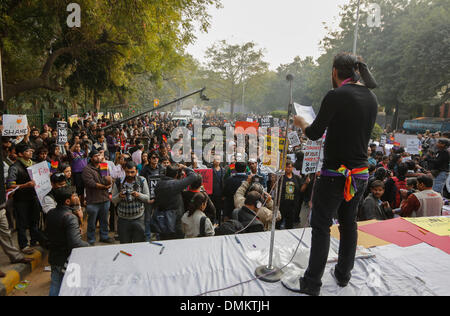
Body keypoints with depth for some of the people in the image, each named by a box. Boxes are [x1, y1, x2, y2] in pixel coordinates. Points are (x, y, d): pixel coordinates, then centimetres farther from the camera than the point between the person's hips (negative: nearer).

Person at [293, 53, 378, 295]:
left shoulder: (335, 96, -15)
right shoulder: (371, 98, 7)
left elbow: (314, 133, -12)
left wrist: (300, 122, 8)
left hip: (335, 174, -7)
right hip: (361, 173, 7)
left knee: (321, 226, 2)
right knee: (349, 223, 19)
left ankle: (312, 283, 10)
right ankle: (343, 275, 34)